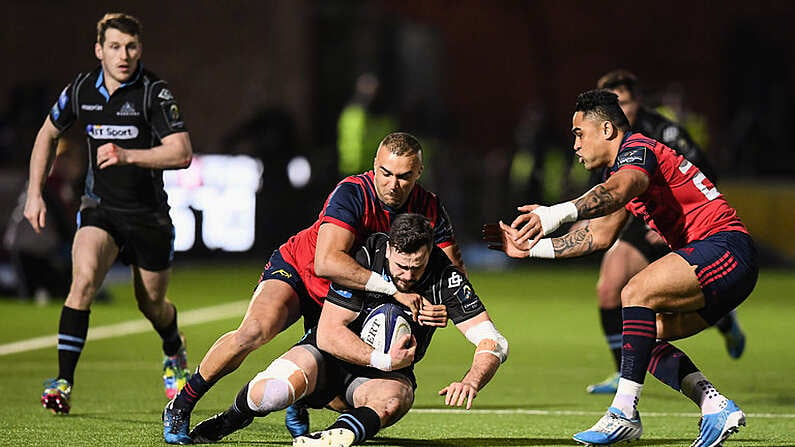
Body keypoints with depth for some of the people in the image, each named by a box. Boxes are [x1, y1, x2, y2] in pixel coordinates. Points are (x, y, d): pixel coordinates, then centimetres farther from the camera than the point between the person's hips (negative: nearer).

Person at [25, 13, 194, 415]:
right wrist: (35, 193, 9)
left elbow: (182, 153, -22)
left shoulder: (154, 92, -14)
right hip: (100, 209, 1)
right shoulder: (81, 90, -3)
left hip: (149, 213, -1)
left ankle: (174, 352, 49)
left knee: (152, 304, 13)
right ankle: (63, 382, -24)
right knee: (84, 279, -25)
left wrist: (127, 155, -33)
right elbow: (48, 133, 15)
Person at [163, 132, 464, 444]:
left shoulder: (429, 208, -16)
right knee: (254, 331, -32)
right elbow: (326, 262, -43)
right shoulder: (352, 193, -30)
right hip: (297, 269, -5)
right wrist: (392, 288, -46)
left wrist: (444, 306, -32)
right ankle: (179, 408, -14)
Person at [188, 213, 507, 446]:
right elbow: (328, 332, -21)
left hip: (388, 372, 1)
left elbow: (494, 343, -18)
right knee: (272, 392, -29)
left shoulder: (445, 278, -16)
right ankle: (233, 417, 2)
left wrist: (470, 382, -39)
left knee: (391, 400, -37)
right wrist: (382, 360, -33)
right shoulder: (365, 258, -19)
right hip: (330, 355, -1)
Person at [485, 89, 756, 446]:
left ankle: (625, 413, -29)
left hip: (726, 246, -11)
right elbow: (599, 236, 27)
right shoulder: (619, 171, 22)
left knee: (637, 293, -26)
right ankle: (716, 406, -2)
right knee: (643, 338, 8)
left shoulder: (637, 148, -9)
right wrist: (529, 248, 24)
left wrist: (559, 213, -48)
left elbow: (617, 191, -32)